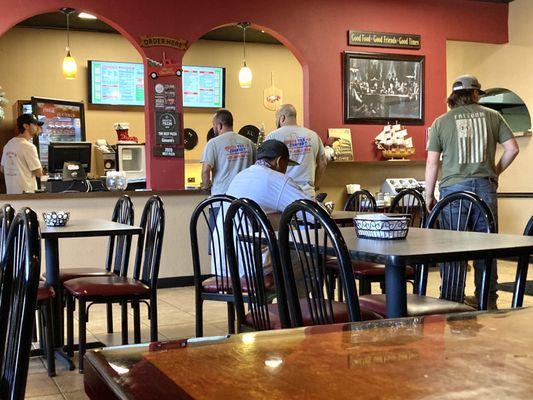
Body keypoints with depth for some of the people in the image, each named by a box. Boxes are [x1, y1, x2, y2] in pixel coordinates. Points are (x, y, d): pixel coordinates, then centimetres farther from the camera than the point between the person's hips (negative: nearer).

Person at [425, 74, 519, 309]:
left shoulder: (441, 122, 4)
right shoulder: (492, 116, 8)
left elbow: (432, 162, 1)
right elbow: (512, 149, 4)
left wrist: (429, 195, 8)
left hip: (454, 187, -1)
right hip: (485, 186, 1)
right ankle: (487, 299, 15)